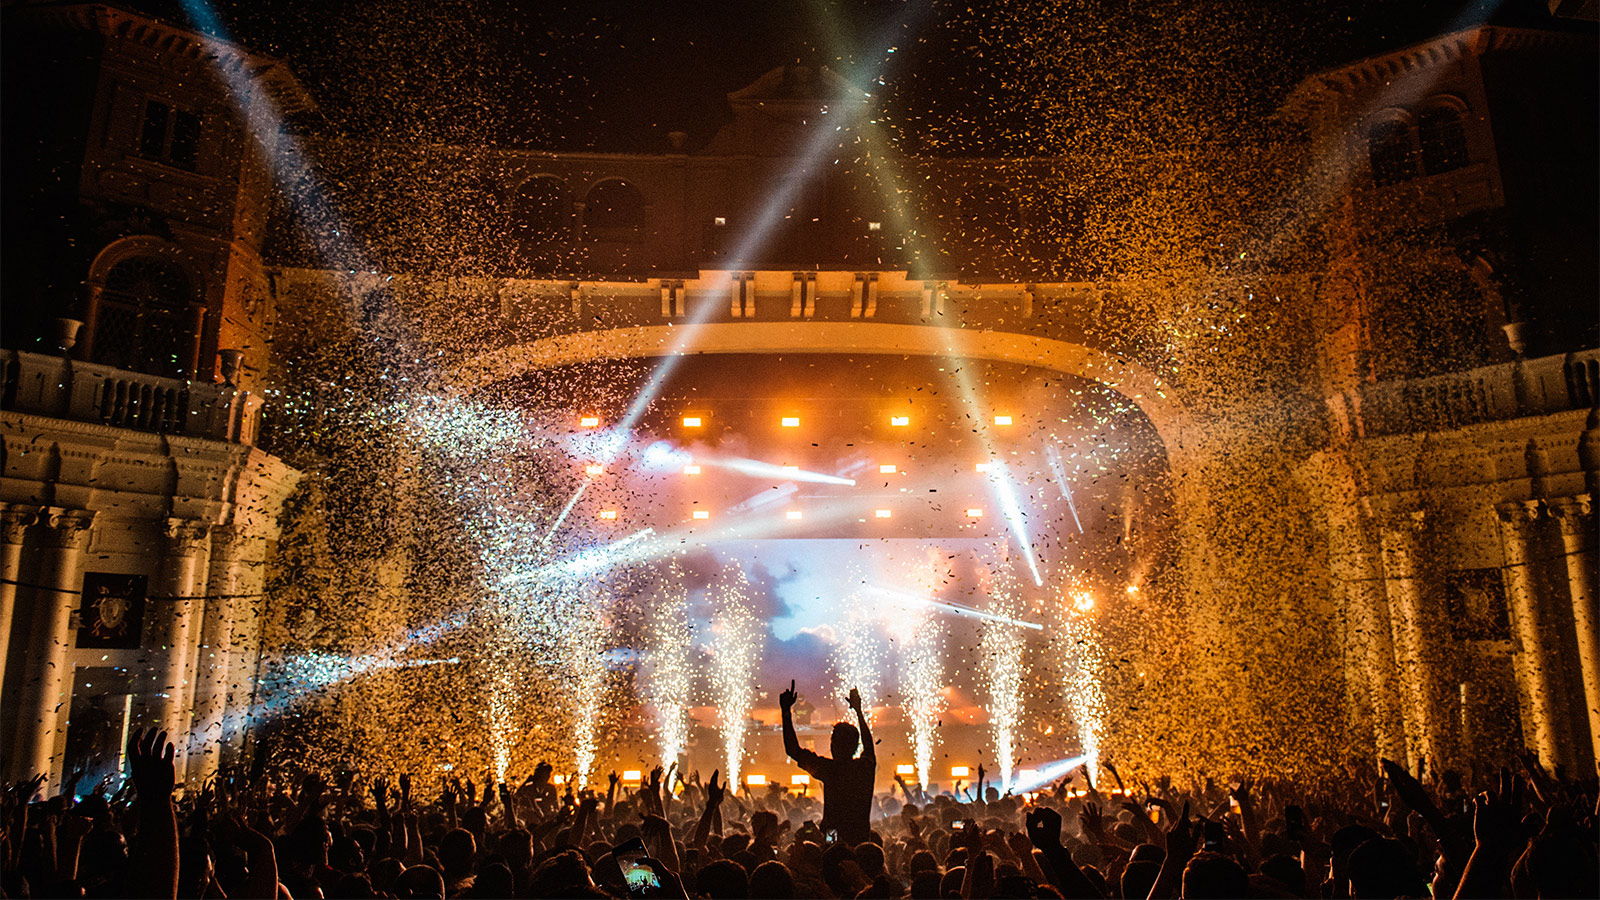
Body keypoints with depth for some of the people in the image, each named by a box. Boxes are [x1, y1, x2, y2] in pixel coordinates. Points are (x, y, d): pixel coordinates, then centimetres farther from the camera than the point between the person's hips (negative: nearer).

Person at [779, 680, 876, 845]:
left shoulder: (830, 769, -13)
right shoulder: (867, 766, 0)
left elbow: (794, 750, -8)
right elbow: (868, 743, 24)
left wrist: (786, 712, -2)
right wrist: (858, 710, 37)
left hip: (833, 841, -4)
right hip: (861, 840, 5)